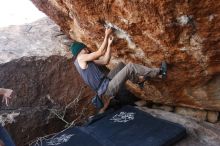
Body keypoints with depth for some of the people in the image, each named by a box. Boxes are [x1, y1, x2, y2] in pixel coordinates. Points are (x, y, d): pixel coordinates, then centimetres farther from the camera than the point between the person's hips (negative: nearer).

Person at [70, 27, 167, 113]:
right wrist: (106, 36, 0)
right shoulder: (80, 58, -6)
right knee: (130, 67, -11)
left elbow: (105, 61, 17)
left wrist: (109, 44, 13)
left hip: (106, 90, 10)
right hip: (107, 89, -10)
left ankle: (140, 79, 29)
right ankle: (158, 73, 1)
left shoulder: (88, 62, 21)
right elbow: (100, 52, -8)